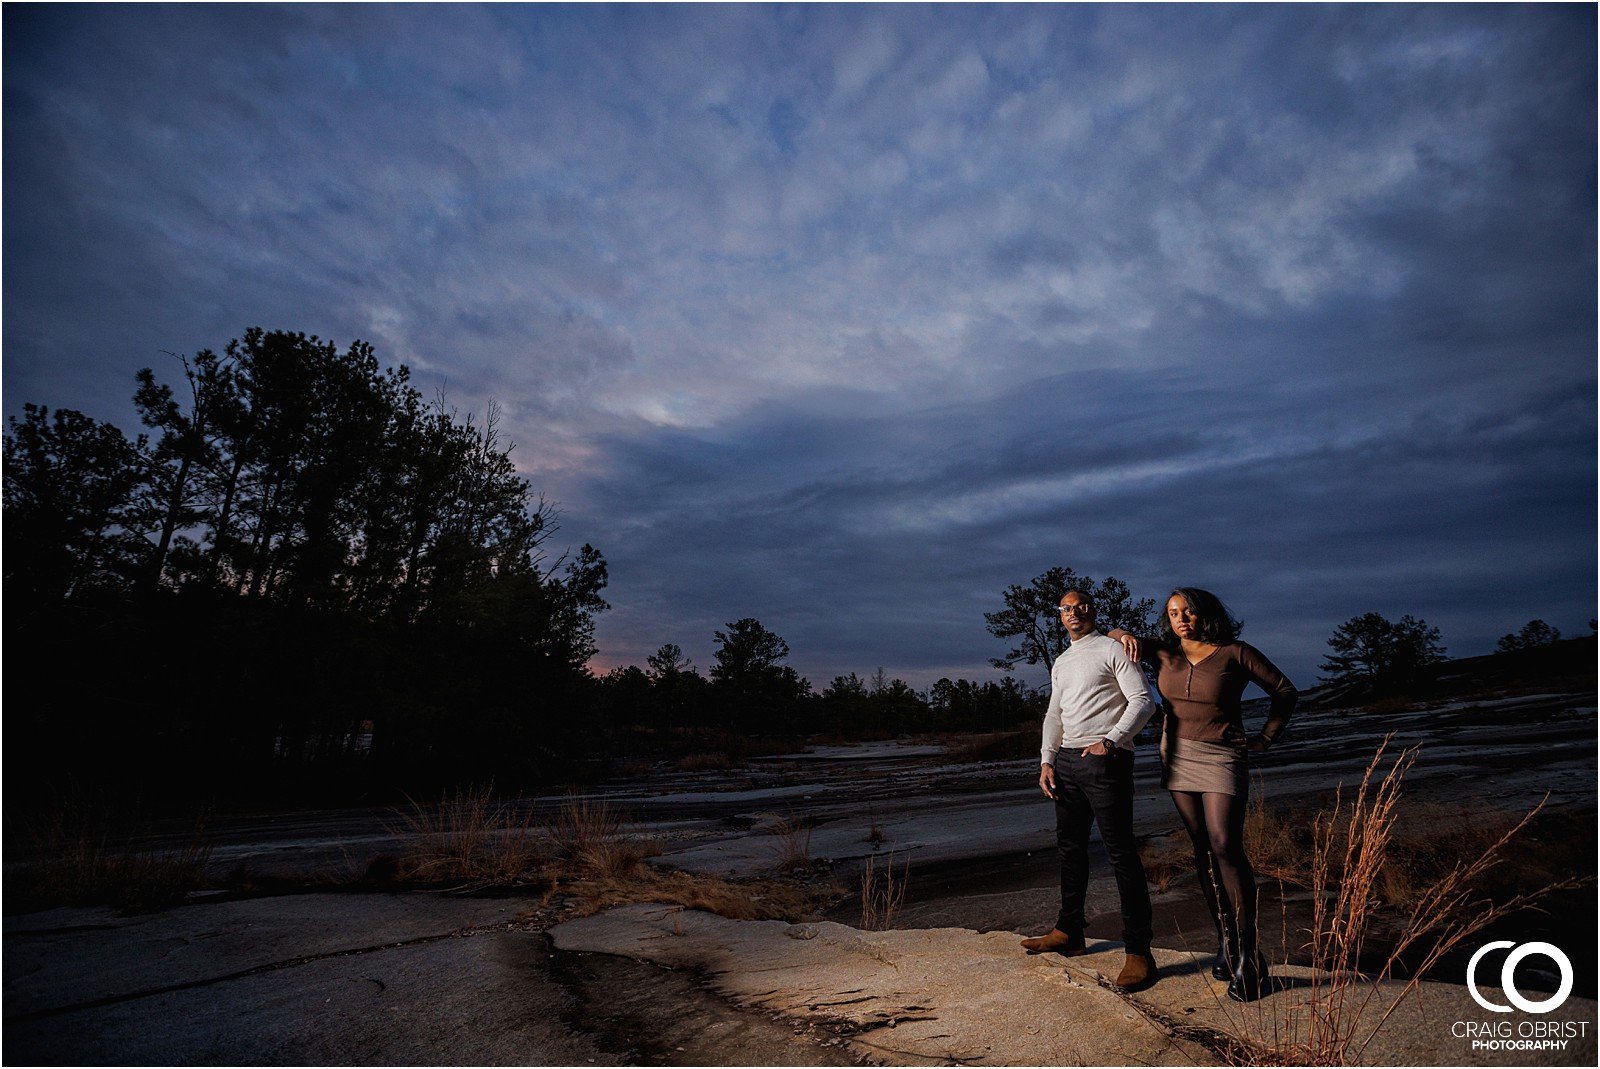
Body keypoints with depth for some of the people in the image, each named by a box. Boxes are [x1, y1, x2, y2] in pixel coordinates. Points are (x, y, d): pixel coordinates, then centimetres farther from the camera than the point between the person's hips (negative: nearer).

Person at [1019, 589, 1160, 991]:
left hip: (1105, 761, -8)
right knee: (1070, 847, 15)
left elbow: (1143, 701, -10)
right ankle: (1068, 932, 27)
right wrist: (1046, 760, 9)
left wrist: (1110, 741, -20)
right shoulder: (1060, 663, 20)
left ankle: (1138, 952, -2)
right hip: (1066, 762, 8)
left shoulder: (1113, 649, -2)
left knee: (1121, 852, -7)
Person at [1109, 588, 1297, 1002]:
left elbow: (1285, 691, 5)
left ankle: (1246, 952, -7)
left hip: (1222, 758, -4)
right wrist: (1124, 635, -4)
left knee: (1226, 847, -14)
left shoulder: (1235, 653, -5)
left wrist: (1266, 738, 3)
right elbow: (1113, 637, 18)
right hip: (1178, 757, 4)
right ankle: (1225, 941, 14)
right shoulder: (1164, 652, 5)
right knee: (1203, 850, 6)